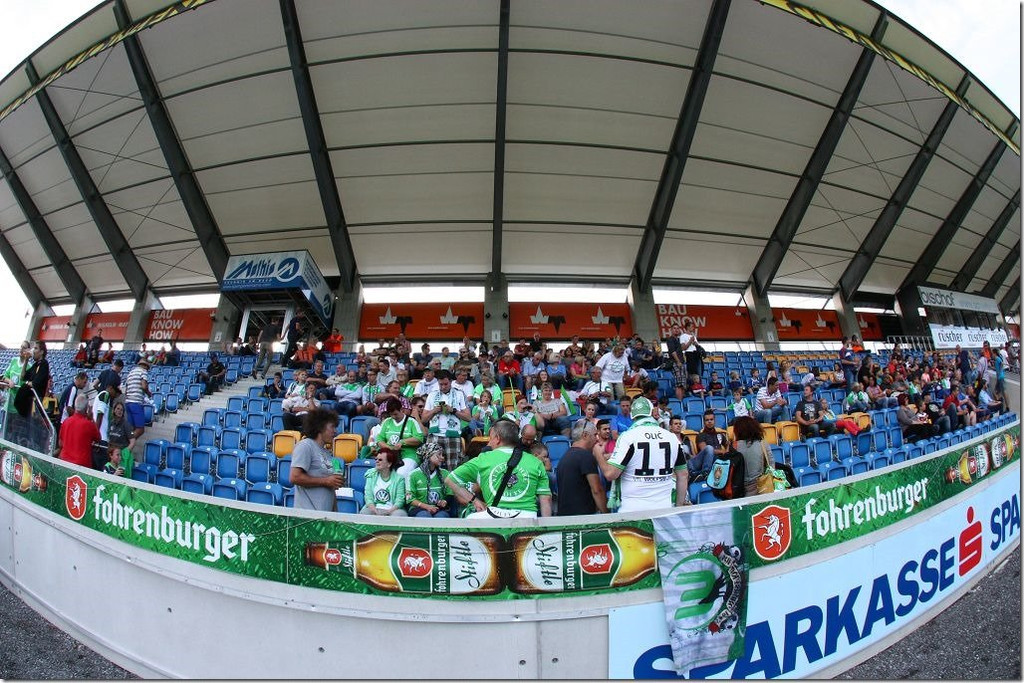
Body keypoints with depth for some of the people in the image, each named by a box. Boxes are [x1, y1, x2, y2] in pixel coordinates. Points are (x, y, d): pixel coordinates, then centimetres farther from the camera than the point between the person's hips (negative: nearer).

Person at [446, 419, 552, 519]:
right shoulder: (536, 462, 14)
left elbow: (449, 480, 20)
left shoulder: (483, 459, 13)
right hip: (527, 516, 1)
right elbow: (546, 499, 10)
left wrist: (474, 500, 20)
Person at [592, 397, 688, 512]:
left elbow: (610, 474, -13)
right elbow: (682, 475, 11)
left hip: (633, 509, -3)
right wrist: (679, 506, 22)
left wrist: (599, 455, 6)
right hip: (665, 508, 3)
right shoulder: (672, 437, 4)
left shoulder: (627, 437, -9)